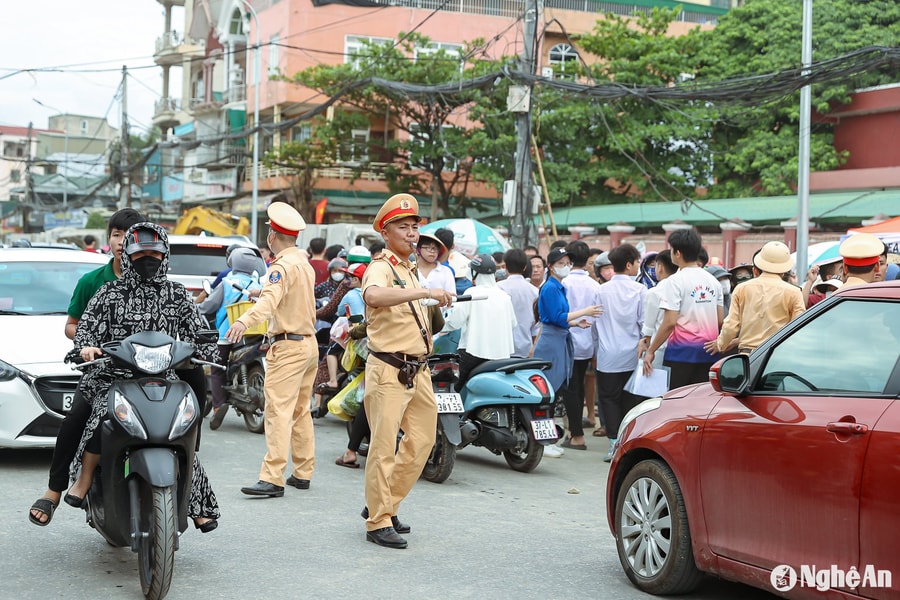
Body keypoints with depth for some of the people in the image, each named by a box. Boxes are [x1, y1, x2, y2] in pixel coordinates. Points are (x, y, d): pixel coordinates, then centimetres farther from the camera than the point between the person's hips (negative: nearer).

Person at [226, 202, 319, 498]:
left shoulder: (283, 265, -14)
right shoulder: (304, 262, 16)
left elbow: (270, 298, -33)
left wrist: (244, 321, -48)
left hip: (288, 347, -10)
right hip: (309, 342, 10)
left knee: (279, 412, -13)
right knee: (301, 412, 14)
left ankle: (273, 478, -17)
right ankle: (303, 473, 18)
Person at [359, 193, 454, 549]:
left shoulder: (411, 271, 20)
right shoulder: (381, 268, -10)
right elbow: (373, 296, -36)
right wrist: (424, 292, -42)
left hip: (417, 370, 9)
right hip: (389, 369, -9)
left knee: (421, 440, 12)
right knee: (384, 447, -6)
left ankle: (385, 505, 25)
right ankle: (378, 522, 1)